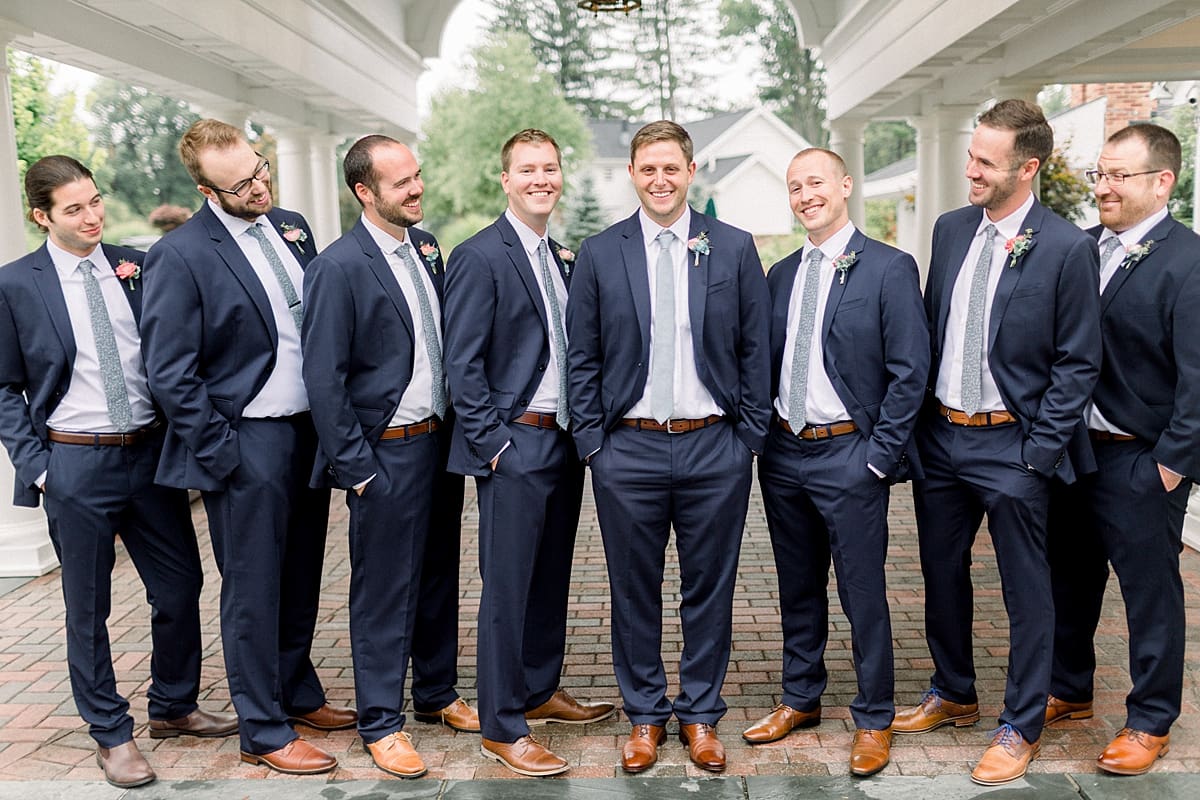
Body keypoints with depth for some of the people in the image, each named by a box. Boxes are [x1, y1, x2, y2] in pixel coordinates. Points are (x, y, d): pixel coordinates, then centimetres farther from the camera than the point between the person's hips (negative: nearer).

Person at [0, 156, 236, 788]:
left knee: (181, 586, 10)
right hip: (75, 463, -3)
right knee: (88, 607, 8)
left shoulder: (137, 267, 4)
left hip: (151, 451, 3)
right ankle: (111, 734, 25)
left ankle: (173, 707, 33)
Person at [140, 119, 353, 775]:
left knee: (301, 579, 19)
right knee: (253, 592, 6)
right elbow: (170, 373, -12)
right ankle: (263, 732, 21)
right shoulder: (180, 255, -13)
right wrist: (220, 454, -12)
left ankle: (298, 693, 38)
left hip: (309, 429, 6)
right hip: (247, 443, -6)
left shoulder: (291, 227, 7)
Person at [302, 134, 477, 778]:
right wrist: (355, 470, -14)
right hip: (387, 453, -7)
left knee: (440, 575, 18)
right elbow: (324, 380, -14)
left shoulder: (425, 246, 7)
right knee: (384, 592, 5)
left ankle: (437, 692, 36)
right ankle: (381, 723, 21)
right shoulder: (338, 267, -15)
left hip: (440, 436, 7)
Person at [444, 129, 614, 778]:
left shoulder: (561, 258, 13)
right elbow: (462, 365, -13)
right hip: (514, 444, -8)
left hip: (563, 440, 8)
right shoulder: (479, 257, -11)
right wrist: (493, 444, -15)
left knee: (552, 577, 17)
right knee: (507, 586, 0)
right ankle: (501, 728, 12)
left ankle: (541, 691, 33)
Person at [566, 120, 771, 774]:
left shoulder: (734, 248, 3)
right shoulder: (599, 254, 2)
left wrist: (749, 436, -1)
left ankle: (700, 714, 27)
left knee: (709, 589, 10)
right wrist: (592, 441, -1)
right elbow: (582, 358, 4)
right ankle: (644, 714, 27)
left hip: (715, 448, 0)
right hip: (628, 449, 0)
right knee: (634, 591, 10)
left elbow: (756, 350, 4)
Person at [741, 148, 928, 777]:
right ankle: (800, 699, 33)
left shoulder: (889, 269, -8)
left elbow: (910, 371, -11)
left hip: (850, 455, -5)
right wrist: (761, 435, 5)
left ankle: (874, 719, 21)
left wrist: (881, 455, -13)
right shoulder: (780, 275, 10)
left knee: (862, 594, 4)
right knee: (798, 589, 17)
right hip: (783, 451, 6)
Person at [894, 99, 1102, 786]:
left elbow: (1079, 362, -9)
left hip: (1012, 445, -6)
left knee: (1027, 591, 7)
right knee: (942, 574, 18)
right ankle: (953, 695, 38)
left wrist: (1039, 450, -13)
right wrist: (916, 425, 7)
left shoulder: (1067, 247, -12)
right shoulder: (952, 229, 6)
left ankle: (1022, 727, 24)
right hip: (941, 437, 6)